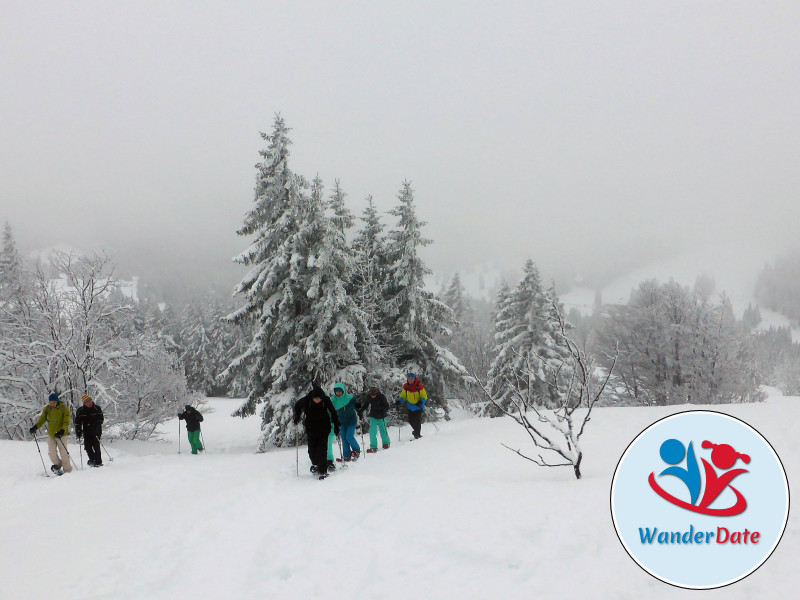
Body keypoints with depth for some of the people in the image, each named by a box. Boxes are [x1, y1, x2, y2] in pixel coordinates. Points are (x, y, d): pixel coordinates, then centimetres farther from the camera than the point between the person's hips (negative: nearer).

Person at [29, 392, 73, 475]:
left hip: (61, 434, -4)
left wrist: (62, 431, -30)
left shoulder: (64, 409, -10)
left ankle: (67, 470, 7)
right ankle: (58, 464, 25)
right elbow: (42, 419, 6)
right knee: (51, 453, -1)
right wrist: (35, 427, -11)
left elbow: (66, 422, -13)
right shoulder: (47, 409, 2)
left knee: (63, 453, -4)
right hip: (51, 434, 4)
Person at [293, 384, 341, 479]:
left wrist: (336, 427, -4)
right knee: (312, 450, 8)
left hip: (324, 429, -2)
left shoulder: (326, 400, -18)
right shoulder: (306, 400, -17)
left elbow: (333, 413, -5)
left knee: (322, 450, -9)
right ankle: (315, 464, 36)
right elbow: (297, 405, 6)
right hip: (311, 429, 2)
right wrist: (297, 418, 5)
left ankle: (323, 471, -4)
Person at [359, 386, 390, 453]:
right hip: (373, 417, 2)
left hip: (381, 417, -2)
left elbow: (386, 406, -13)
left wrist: (384, 411, -31)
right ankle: (373, 447, -2)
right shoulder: (368, 397, -10)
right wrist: (361, 411, -9)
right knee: (372, 431, -7)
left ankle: (386, 443, 35)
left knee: (383, 430, 9)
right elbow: (365, 404, 5)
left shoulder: (381, 397, -19)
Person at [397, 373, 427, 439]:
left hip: (418, 406, -4)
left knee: (417, 421, -8)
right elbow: (403, 396, 9)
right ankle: (416, 430, 35)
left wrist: (421, 401, -26)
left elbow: (424, 396, -9)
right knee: (411, 421, 7)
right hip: (410, 406, 4)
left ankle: (417, 435, 4)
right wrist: (399, 400, -10)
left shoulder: (419, 386, -15)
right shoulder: (405, 386, -3)